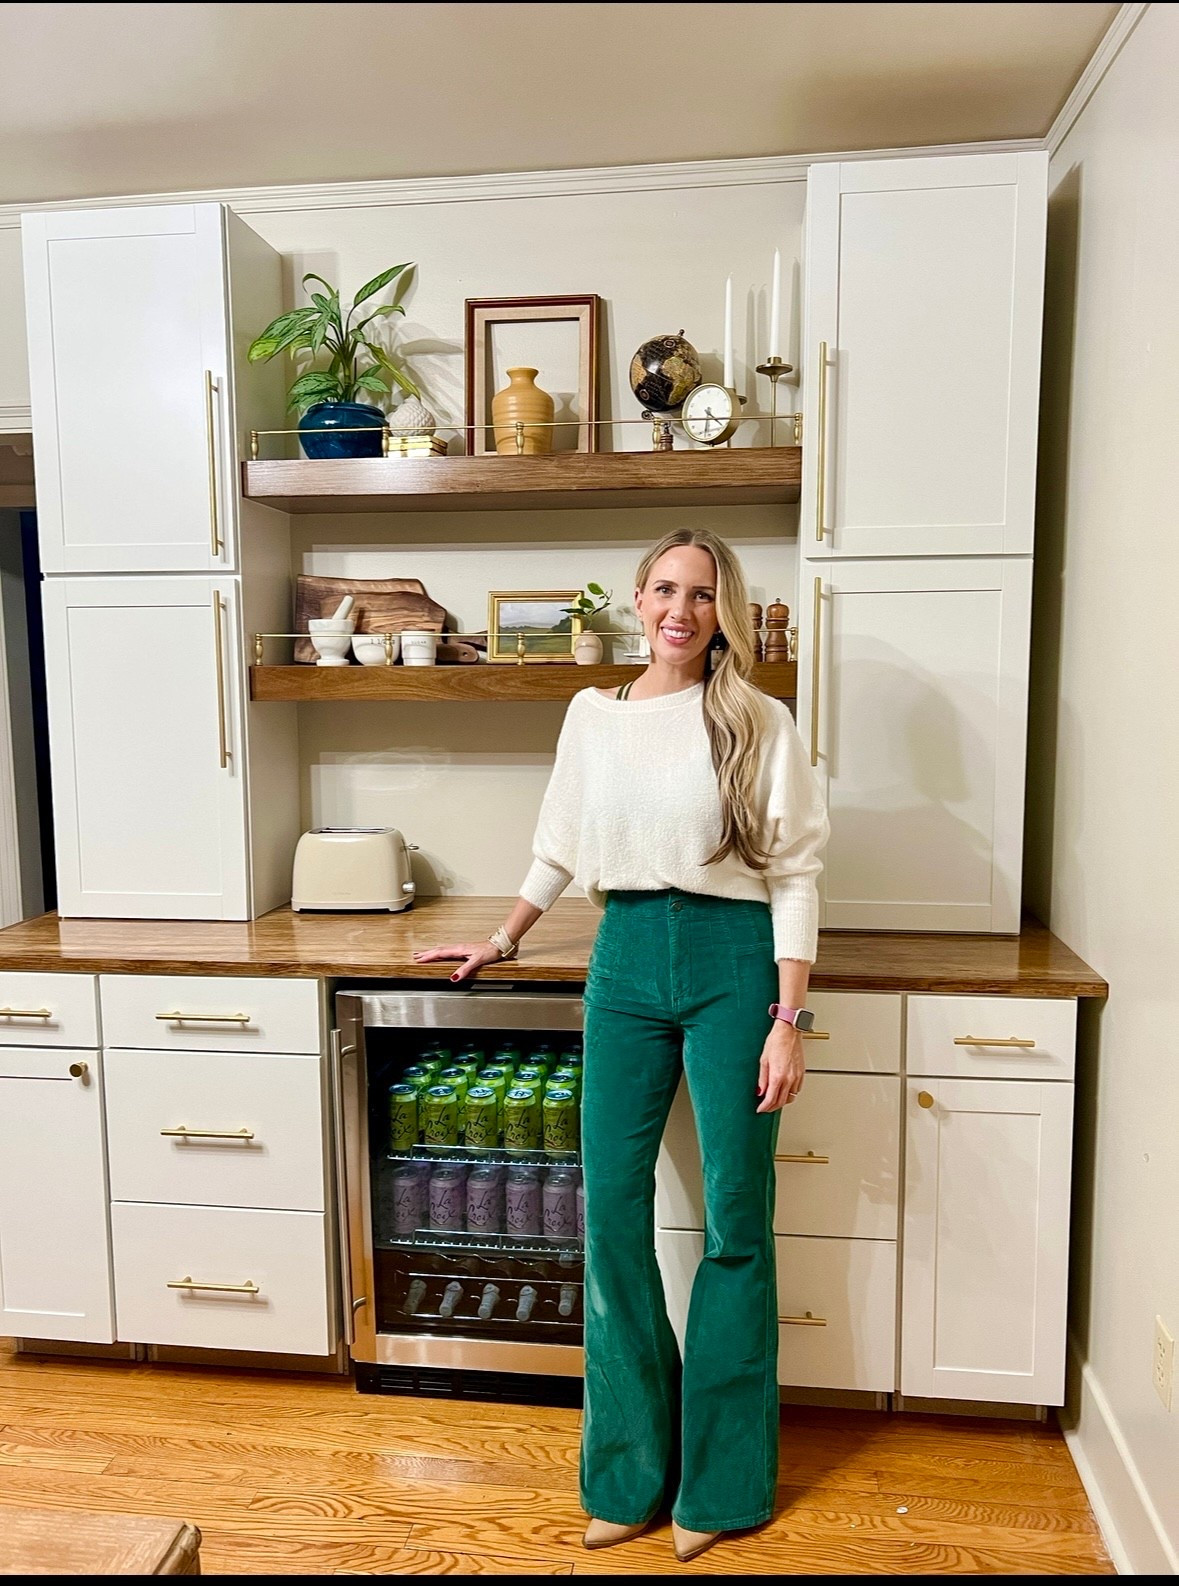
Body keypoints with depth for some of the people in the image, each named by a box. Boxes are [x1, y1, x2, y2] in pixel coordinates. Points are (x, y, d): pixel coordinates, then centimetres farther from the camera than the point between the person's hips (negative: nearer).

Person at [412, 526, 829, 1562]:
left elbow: (794, 874, -5)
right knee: (612, 1211, 6)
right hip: (625, 957, 4)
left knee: (736, 1221, 5)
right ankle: (632, 1472, 26)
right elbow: (560, 851, 20)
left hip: (732, 958, -3)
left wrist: (788, 1020, -10)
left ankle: (724, 1484, 25)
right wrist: (503, 939, 26)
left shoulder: (759, 722, -2)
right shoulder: (593, 715, 9)